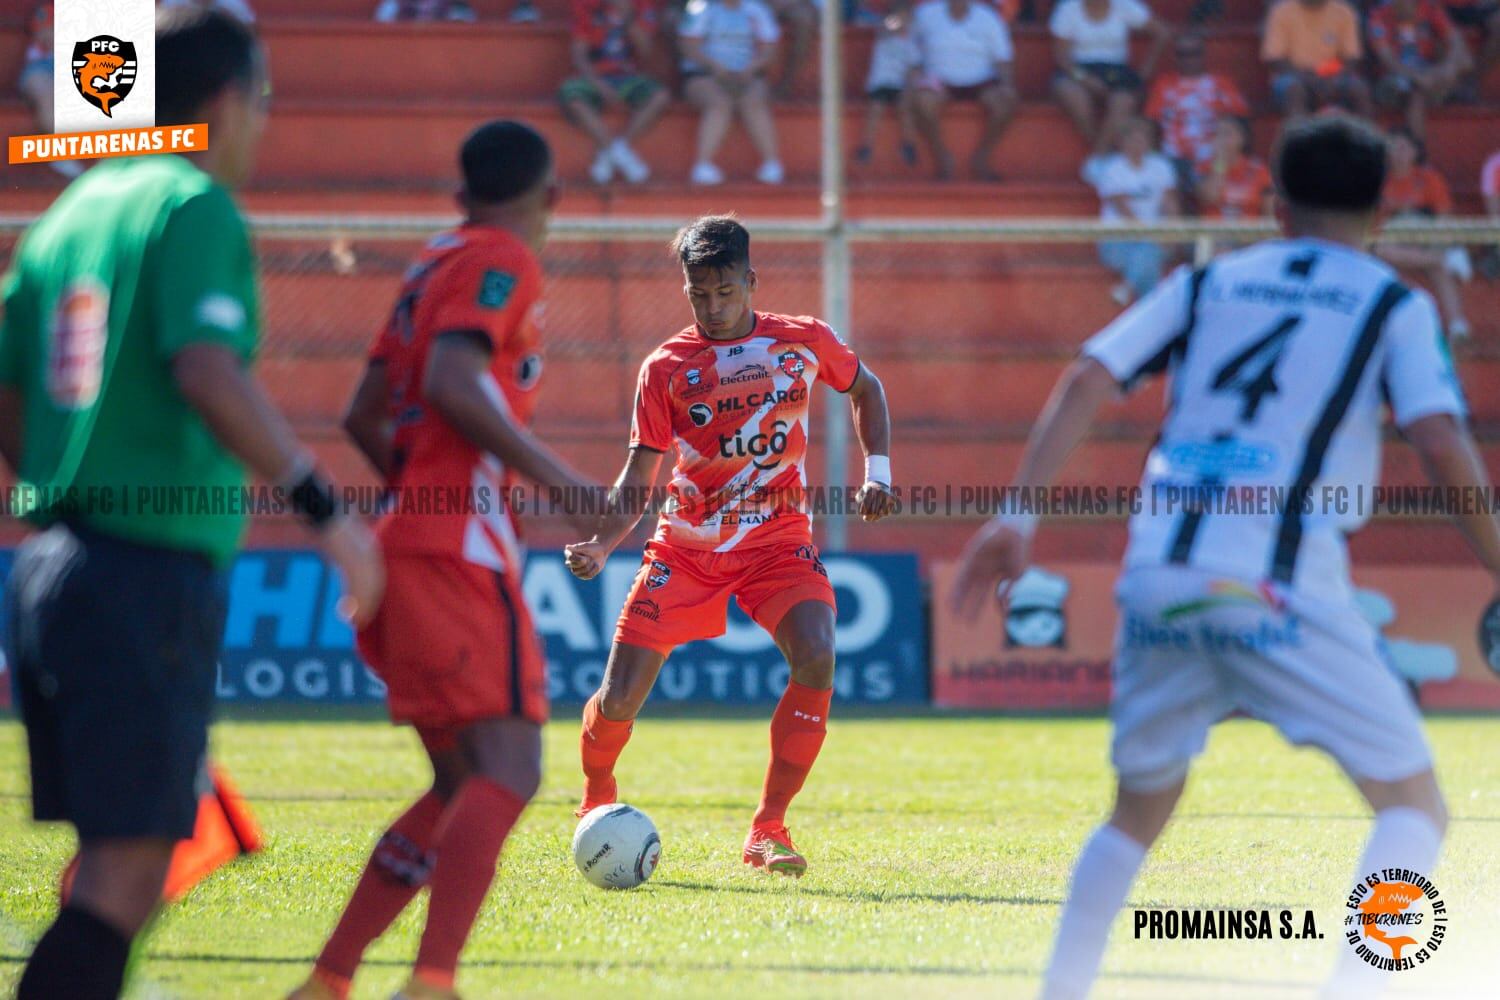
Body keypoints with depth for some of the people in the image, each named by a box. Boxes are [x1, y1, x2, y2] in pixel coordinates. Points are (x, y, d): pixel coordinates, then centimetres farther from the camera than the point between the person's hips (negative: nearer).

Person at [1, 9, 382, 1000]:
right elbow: (208, 374, -23)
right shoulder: (197, 209, -8)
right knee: (128, 868, -8)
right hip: (155, 574, -8)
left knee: (115, 861, 12)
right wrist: (325, 508, -20)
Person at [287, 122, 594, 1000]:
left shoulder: (437, 263, 22)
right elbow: (453, 380, -20)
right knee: (509, 769, -17)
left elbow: (365, 416, 24)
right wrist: (556, 478, -19)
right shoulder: (504, 262, -4)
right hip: (461, 546, -9)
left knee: (463, 785, 13)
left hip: (407, 536, 9)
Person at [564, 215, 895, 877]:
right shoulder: (667, 367, -5)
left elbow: (864, 388, 19)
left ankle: (768, 828, -15)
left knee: (816, 657, -28)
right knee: (618, 699, -8)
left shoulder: (805, 342, -1)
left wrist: (877, 472, 5)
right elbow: (638, 480, -4)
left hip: (777, 538, 0)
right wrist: (599, 548, -21)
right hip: (687, 545, 0)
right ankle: (597, 803, 27)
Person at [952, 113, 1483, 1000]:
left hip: (1158, 576, 4)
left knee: (1138, 812, 23)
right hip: (1281, 587, -4)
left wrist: (1019, 514, 2)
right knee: (1415, 809, 3)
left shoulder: (1207, 284, 18)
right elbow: (1443, 444, -5)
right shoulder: (1394, 304, 9)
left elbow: (1088, 381, 6)